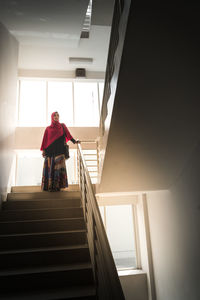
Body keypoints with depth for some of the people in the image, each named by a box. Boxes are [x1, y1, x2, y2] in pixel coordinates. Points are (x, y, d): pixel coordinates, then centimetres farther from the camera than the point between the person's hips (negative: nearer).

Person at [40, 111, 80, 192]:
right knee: (50, 167, -5)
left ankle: (57, 185, -9)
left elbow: (68, 134, 2)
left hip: (59, 149, -1)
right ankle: (50, 186, -3)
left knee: (58, 166, -10)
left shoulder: (62, 126, 14)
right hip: (50, 150, 1)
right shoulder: (48, 128, 15)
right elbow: (45, 139, 12)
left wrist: (74, 141, -14)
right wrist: (43, 150, 2)